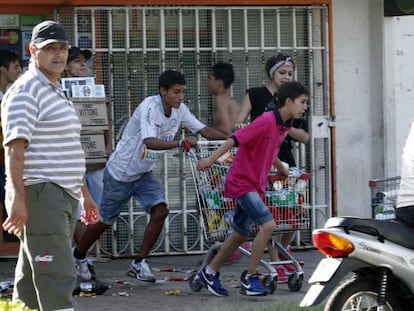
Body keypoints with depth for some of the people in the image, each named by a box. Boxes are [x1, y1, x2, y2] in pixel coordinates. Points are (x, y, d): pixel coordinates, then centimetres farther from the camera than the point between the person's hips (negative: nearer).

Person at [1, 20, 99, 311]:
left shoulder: (56, 91, 21)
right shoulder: (25, 90, -9)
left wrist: (83, 194, 30)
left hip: (63, 195, 10)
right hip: (39, 193, -10)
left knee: (32, 280, 11)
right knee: (58, 276, -16)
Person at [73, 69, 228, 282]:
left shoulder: (180, 110, -6)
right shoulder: (149, 107, -29)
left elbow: (204, 130, -9)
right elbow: (150, 142, -43)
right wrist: (181, 143, -55)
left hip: (143, 174, 6)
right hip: (120, 173, -6)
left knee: (160, 211, -14)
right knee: (105, 221, 7)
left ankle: (139, 264, -3)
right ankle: (77, 257, 32)